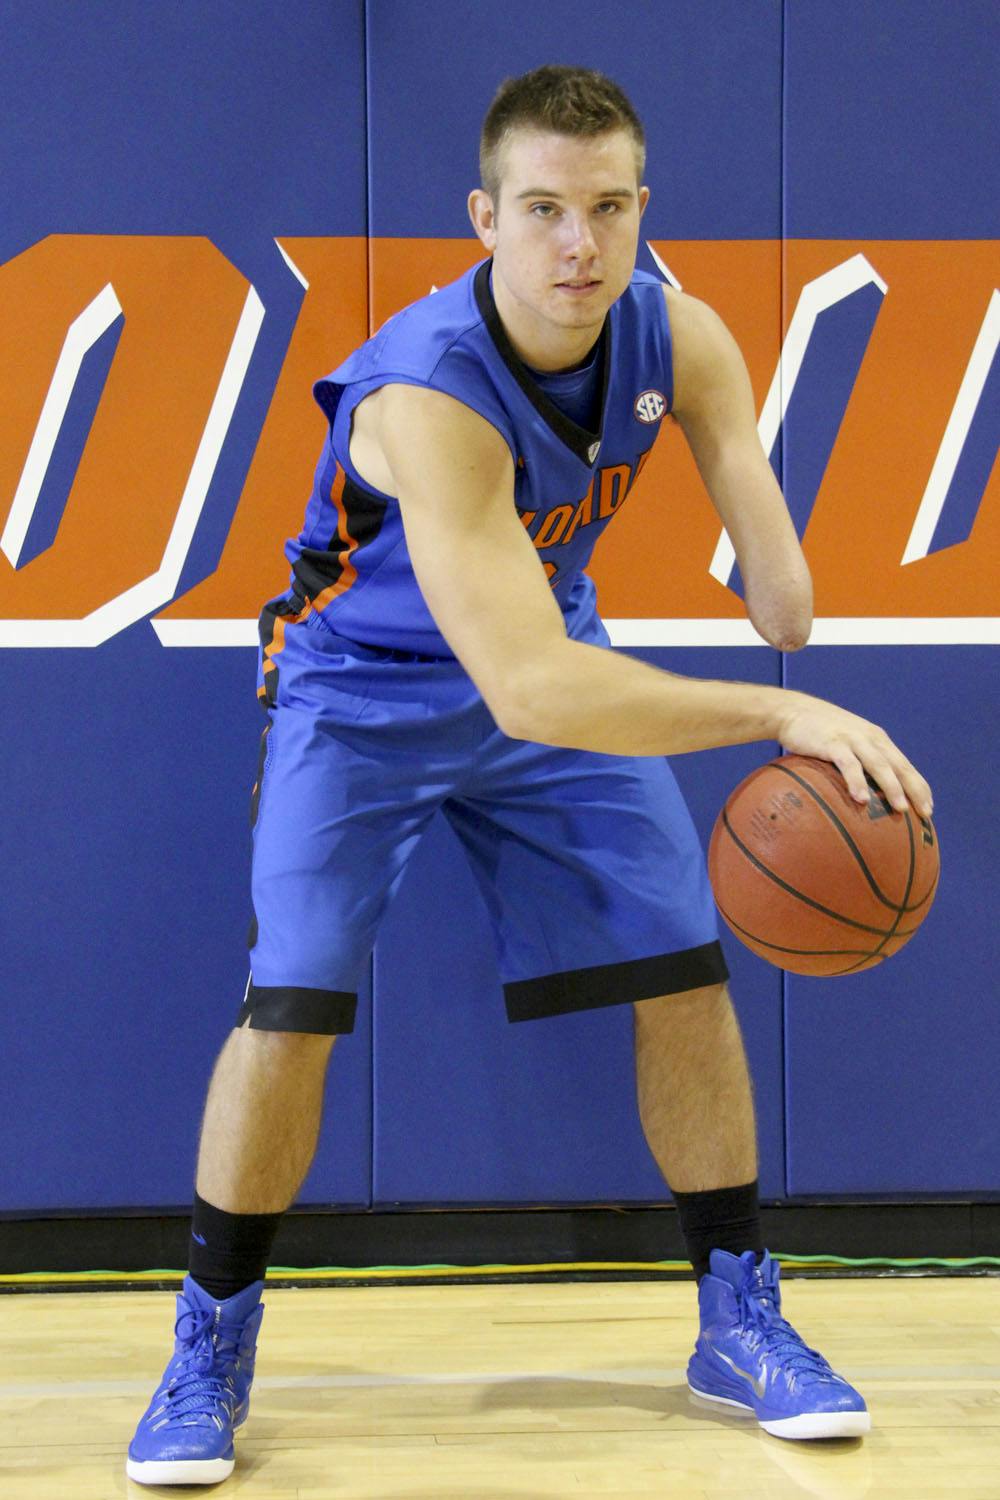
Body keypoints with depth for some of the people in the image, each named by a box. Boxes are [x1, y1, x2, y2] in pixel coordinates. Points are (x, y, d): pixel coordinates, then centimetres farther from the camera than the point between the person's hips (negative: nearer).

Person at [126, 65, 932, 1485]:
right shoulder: (427, 397, -37)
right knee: (291, 1008, -14)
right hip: (365, 688, -5)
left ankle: (740, 1320, 16)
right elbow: (527, 691, -46)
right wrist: (778, 715, -52)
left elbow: (782, 594, -11)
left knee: (683, 973, 0)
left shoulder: (681, 339, -18)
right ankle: (210, 1351, 7)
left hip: (560, 661, 5)